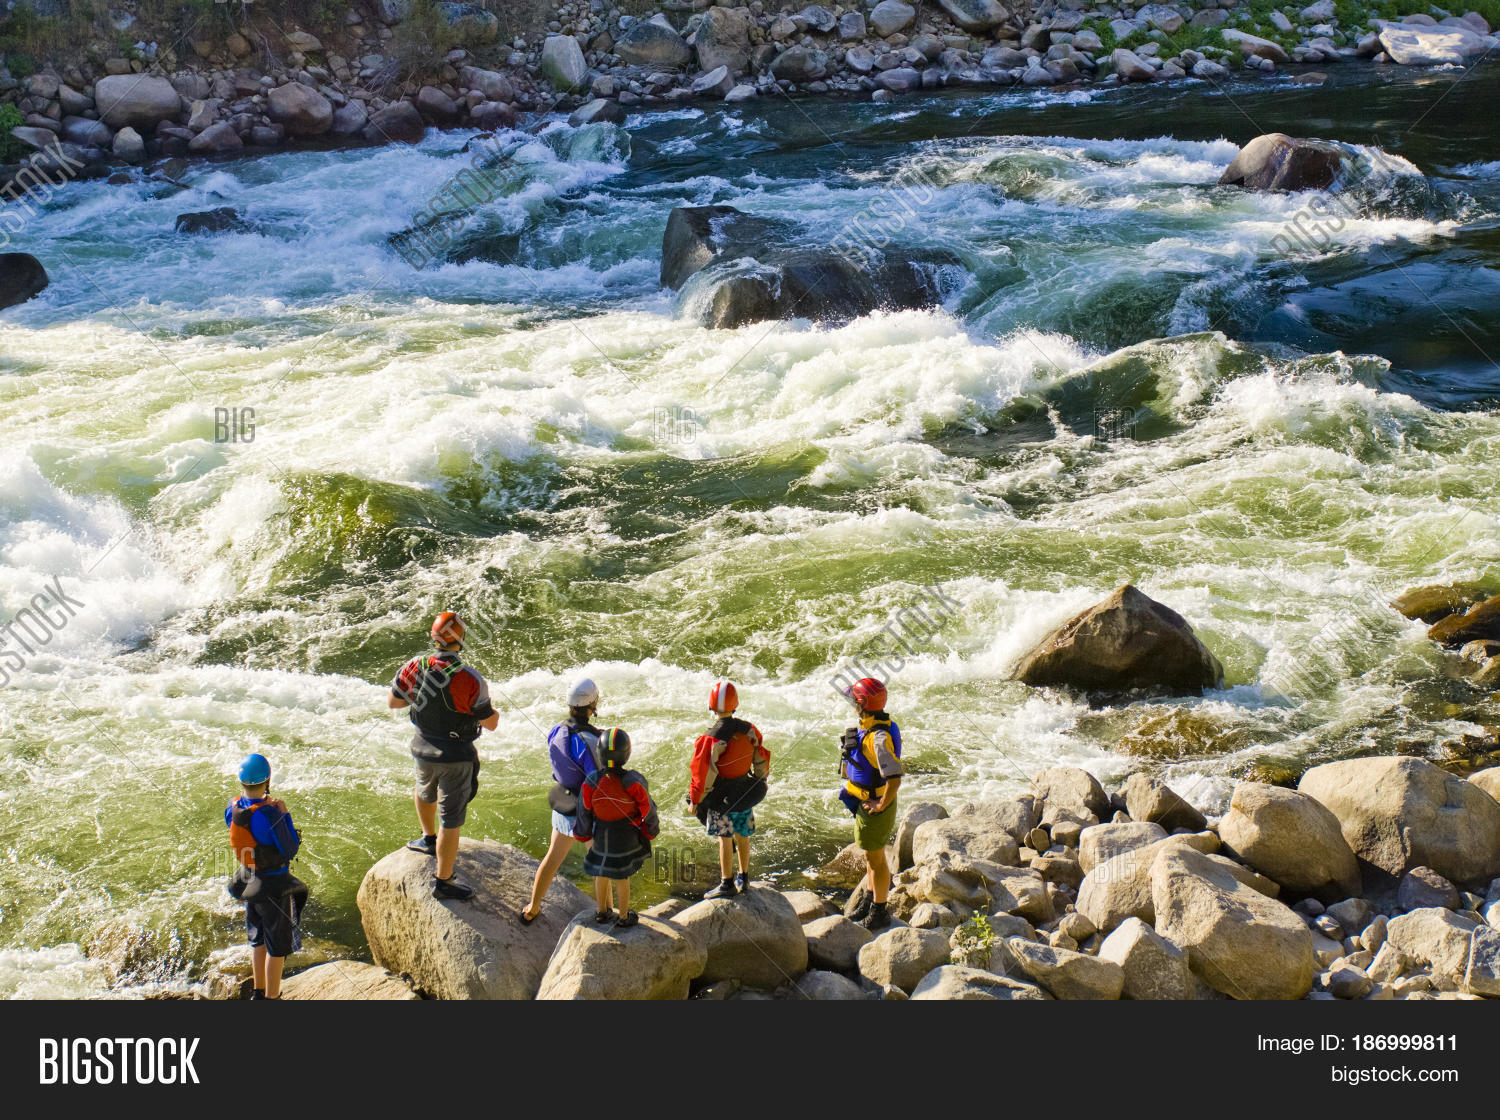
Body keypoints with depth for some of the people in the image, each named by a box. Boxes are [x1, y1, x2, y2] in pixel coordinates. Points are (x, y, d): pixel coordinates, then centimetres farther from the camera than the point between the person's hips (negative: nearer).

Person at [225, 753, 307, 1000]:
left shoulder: (233, 808, -9)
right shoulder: (270, 814, -29)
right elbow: (290, 851, -20)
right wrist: (285, 815, -16)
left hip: (248, 878, 7)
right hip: (274, 884, -7)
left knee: (258, 939, 25)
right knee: (277, 944, 10)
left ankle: (259, 992, 39)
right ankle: (272, 997, 21)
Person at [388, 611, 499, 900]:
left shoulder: (415, 667, -12)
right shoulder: (469, 680, -26)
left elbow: (393, 702, 5)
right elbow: (490, 723, -17)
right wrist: (494, 709, 6)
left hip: (422, 749, 6)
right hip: (455, 759, -6)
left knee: (425, 792, 36)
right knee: (451, 821, 7)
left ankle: (429, 839, 60)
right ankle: (443, 882, 17)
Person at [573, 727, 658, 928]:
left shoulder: (591, 782, -23)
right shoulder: (634, 782, -29)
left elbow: (584, 814, -8)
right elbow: (648, 811, -15)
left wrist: (583, 833, 11)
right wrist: (651, 831, 5)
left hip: (602, 836, 1)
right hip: (629, 837, -1)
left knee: (601, 872, 24)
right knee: (622, 876, 18)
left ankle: (602, 912, 42)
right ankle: (623, 917, 33)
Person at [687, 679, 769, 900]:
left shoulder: (711, 739, -23)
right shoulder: (749, 730, -8)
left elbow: (703, 773, -18)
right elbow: (761, 759, 4)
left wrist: (695, 800, -7)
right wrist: (760, 782, 20)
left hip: (722, 797, -5)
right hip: (746, 795, 5)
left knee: (725, 839, 5)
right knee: (742, 835, 17)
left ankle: (727, 885, 13)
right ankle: (744, 879, 30)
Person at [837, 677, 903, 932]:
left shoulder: (879, 737, -29)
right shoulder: (868, 728, 3)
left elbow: (895, 778, -35)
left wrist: (881, 805, -24)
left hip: (875, 806, -10)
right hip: (864, 802, 10)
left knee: (876, 859, 3)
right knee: (869, 855, 23)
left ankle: (879, 913, 16)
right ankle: (870, 901, 38)